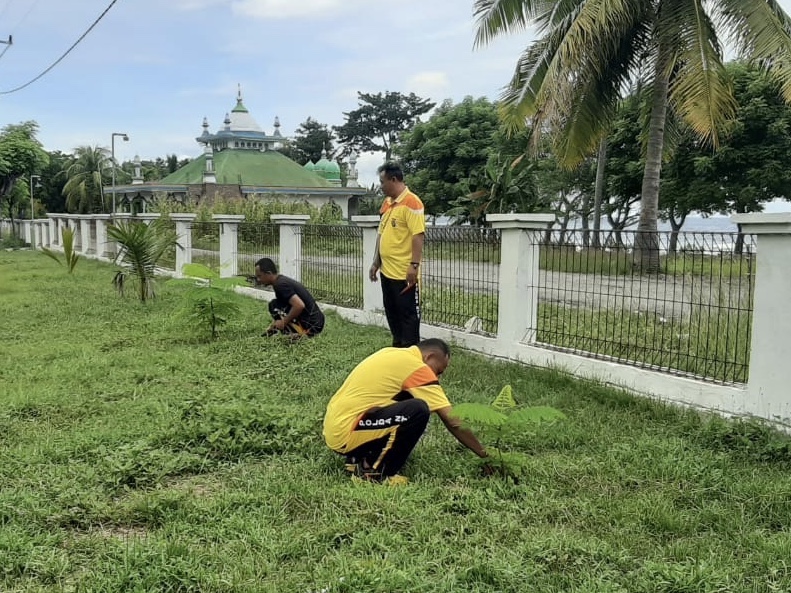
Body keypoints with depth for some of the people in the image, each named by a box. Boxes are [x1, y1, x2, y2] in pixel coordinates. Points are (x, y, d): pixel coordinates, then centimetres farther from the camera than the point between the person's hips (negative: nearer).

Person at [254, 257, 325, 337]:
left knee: (274, 305, -7)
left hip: (311, 326, -10)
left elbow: (299, 305, -30)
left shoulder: (280, 285, -17)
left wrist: (284, 322, -16)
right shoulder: (282, 280, 14)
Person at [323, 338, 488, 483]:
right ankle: (375, 471, -6)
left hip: (332, 428, 9)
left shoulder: (393, 354, 14)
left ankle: (359, 458, 12)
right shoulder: (416, 367, -11)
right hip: (345, 435, -9)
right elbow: (453, 422, -10)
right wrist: (486, 455, -1)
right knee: (418, 410, -20)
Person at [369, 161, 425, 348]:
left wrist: (414, 265, -23)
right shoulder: (387, 203, 14)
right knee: (392, 314, 16)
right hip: (386, 271, 9)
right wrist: (376, 262, 17)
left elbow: (418, 235, -19)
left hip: (404, 273, -9)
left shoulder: (411, 202, -14)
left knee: (408, 315, 1)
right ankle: (397, 348, 28)